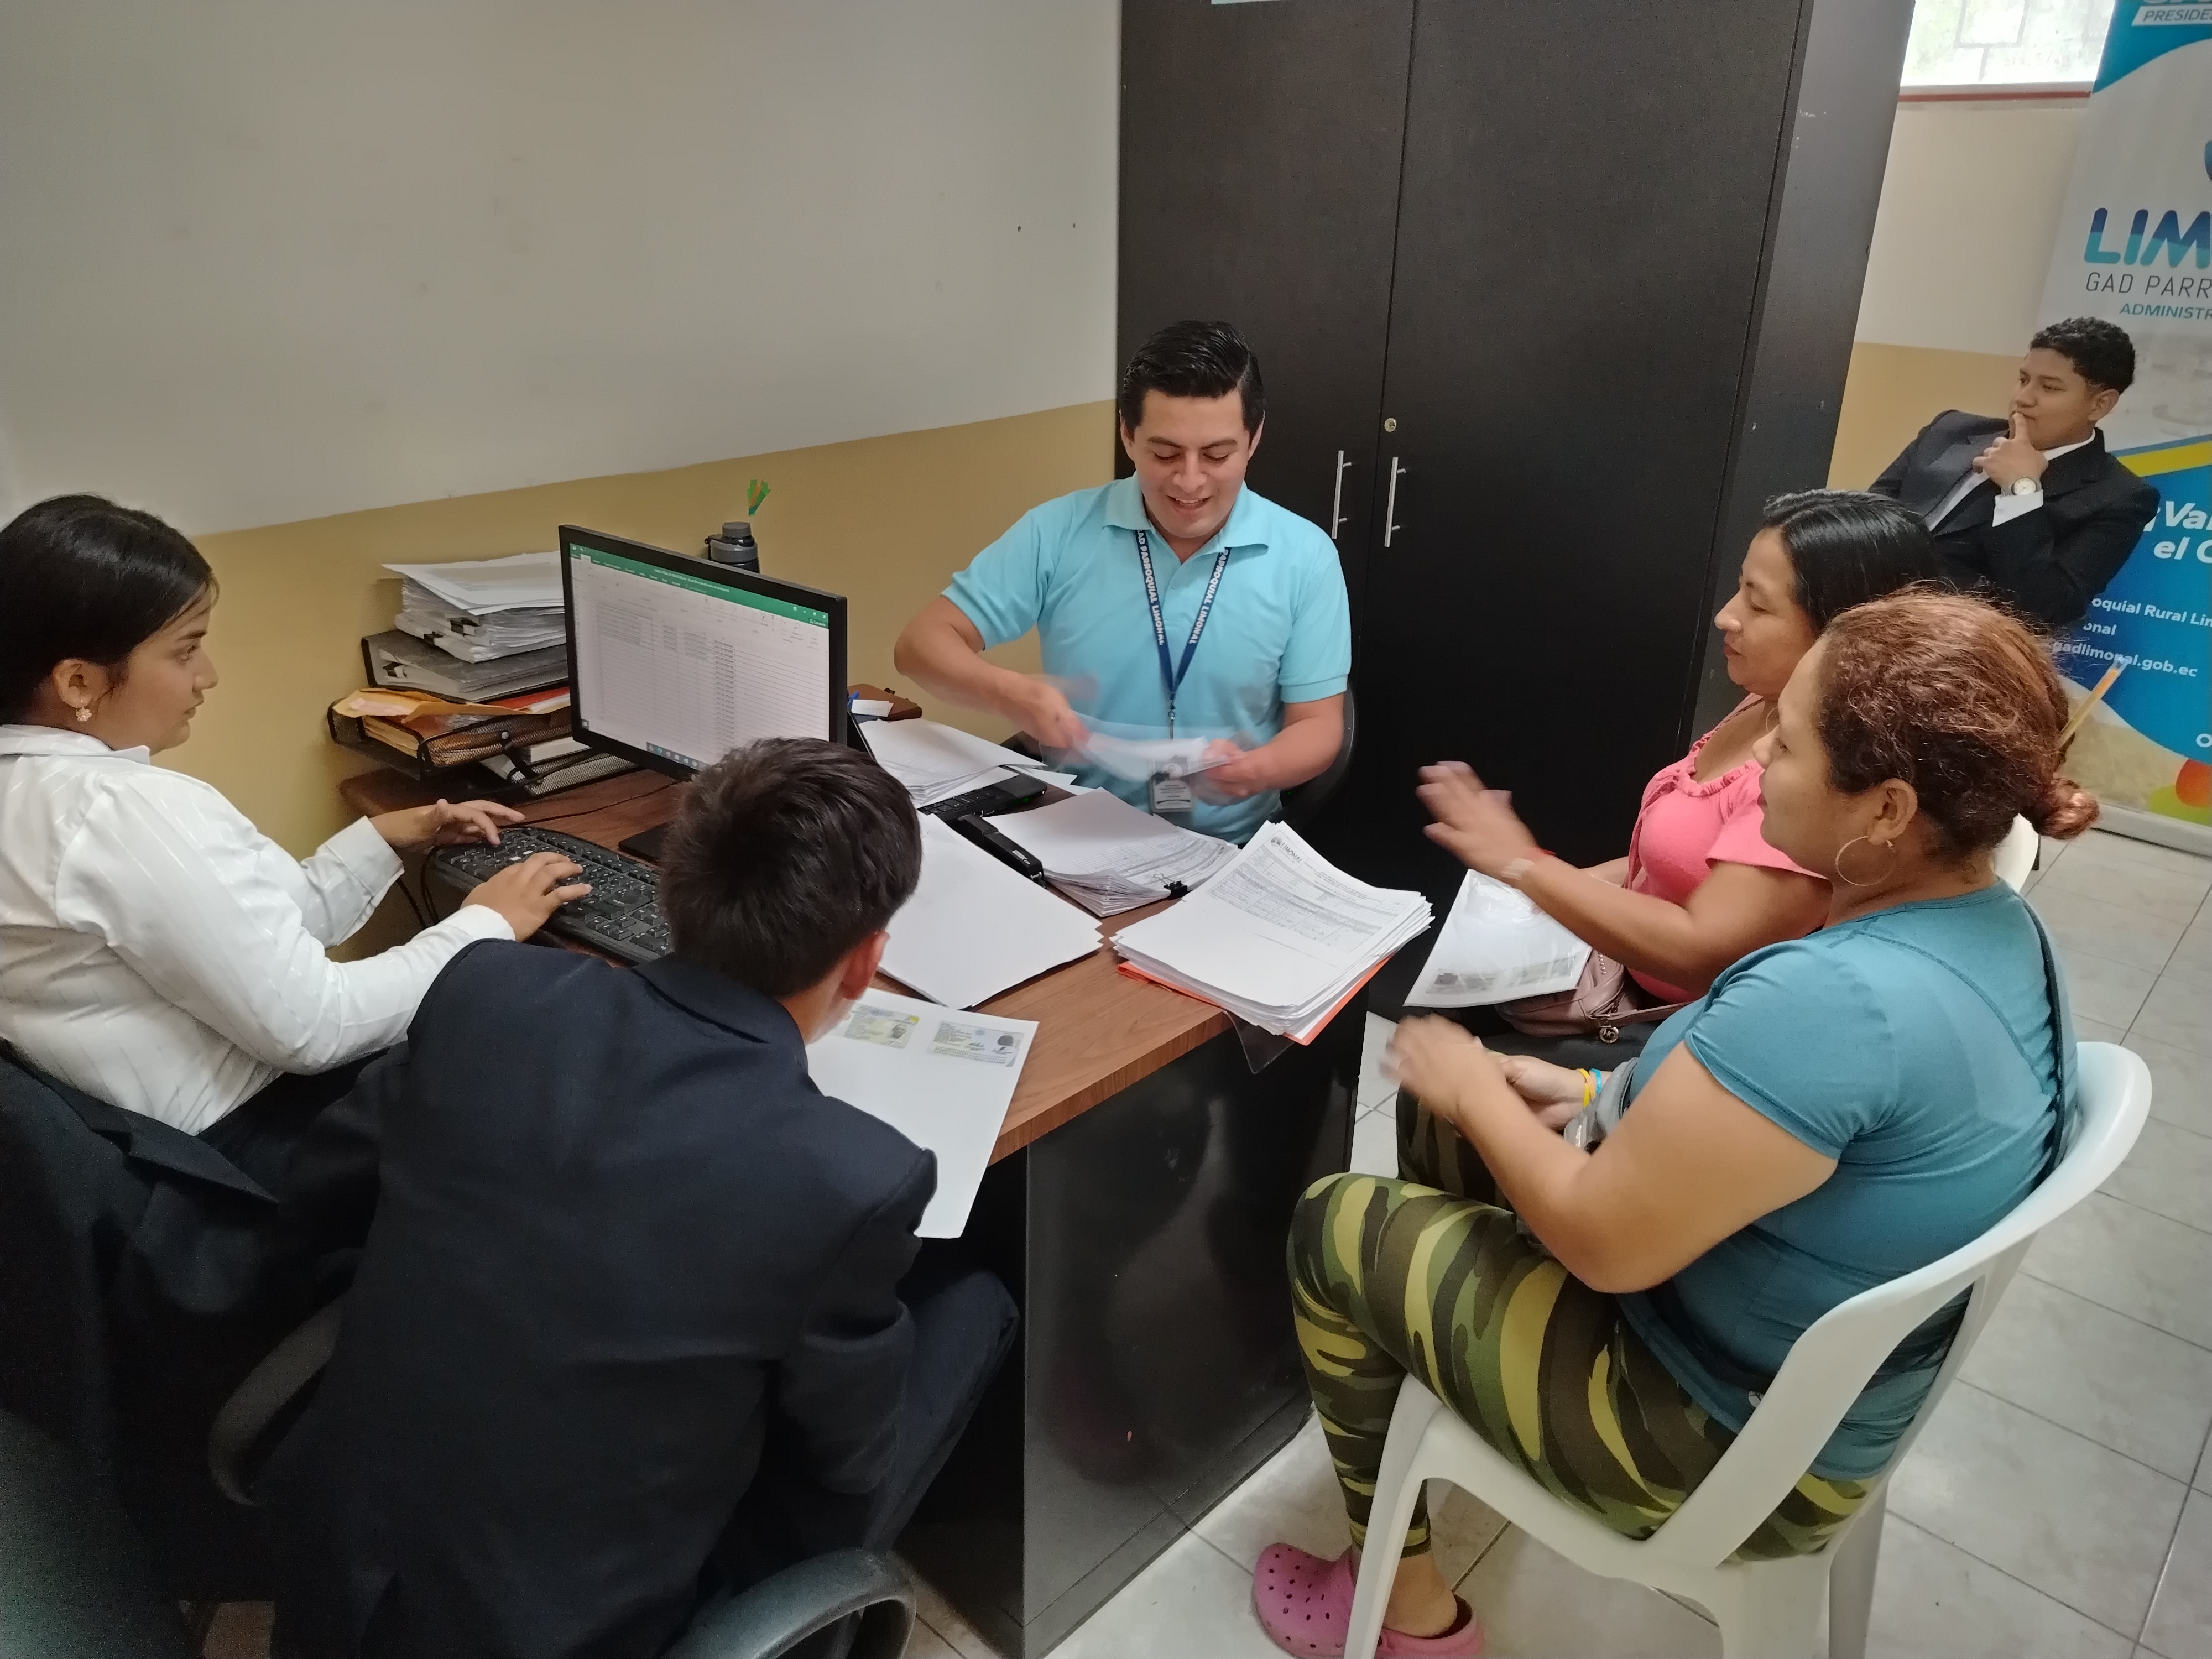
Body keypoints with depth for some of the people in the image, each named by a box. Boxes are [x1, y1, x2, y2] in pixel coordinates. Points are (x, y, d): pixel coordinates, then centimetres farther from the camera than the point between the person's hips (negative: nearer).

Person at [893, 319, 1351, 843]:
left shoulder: (1305, 558, -1)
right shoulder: (1057, 533, -2)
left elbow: (1318, 727, 1)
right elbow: (923, 642, 0)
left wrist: (1255, 770, -22)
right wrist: (1010, 693, -22)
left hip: (1226, 853, 2)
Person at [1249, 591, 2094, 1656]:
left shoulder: (1836, 1000, -37)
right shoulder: (1994, 925, -6)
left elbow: (1604, 1241, -28)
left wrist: (1477, 1091, -12)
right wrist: (1596, 1093, 2)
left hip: (1729, 1442, -9)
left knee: (1332, 1230, 4)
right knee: (1443, 1123, 16)